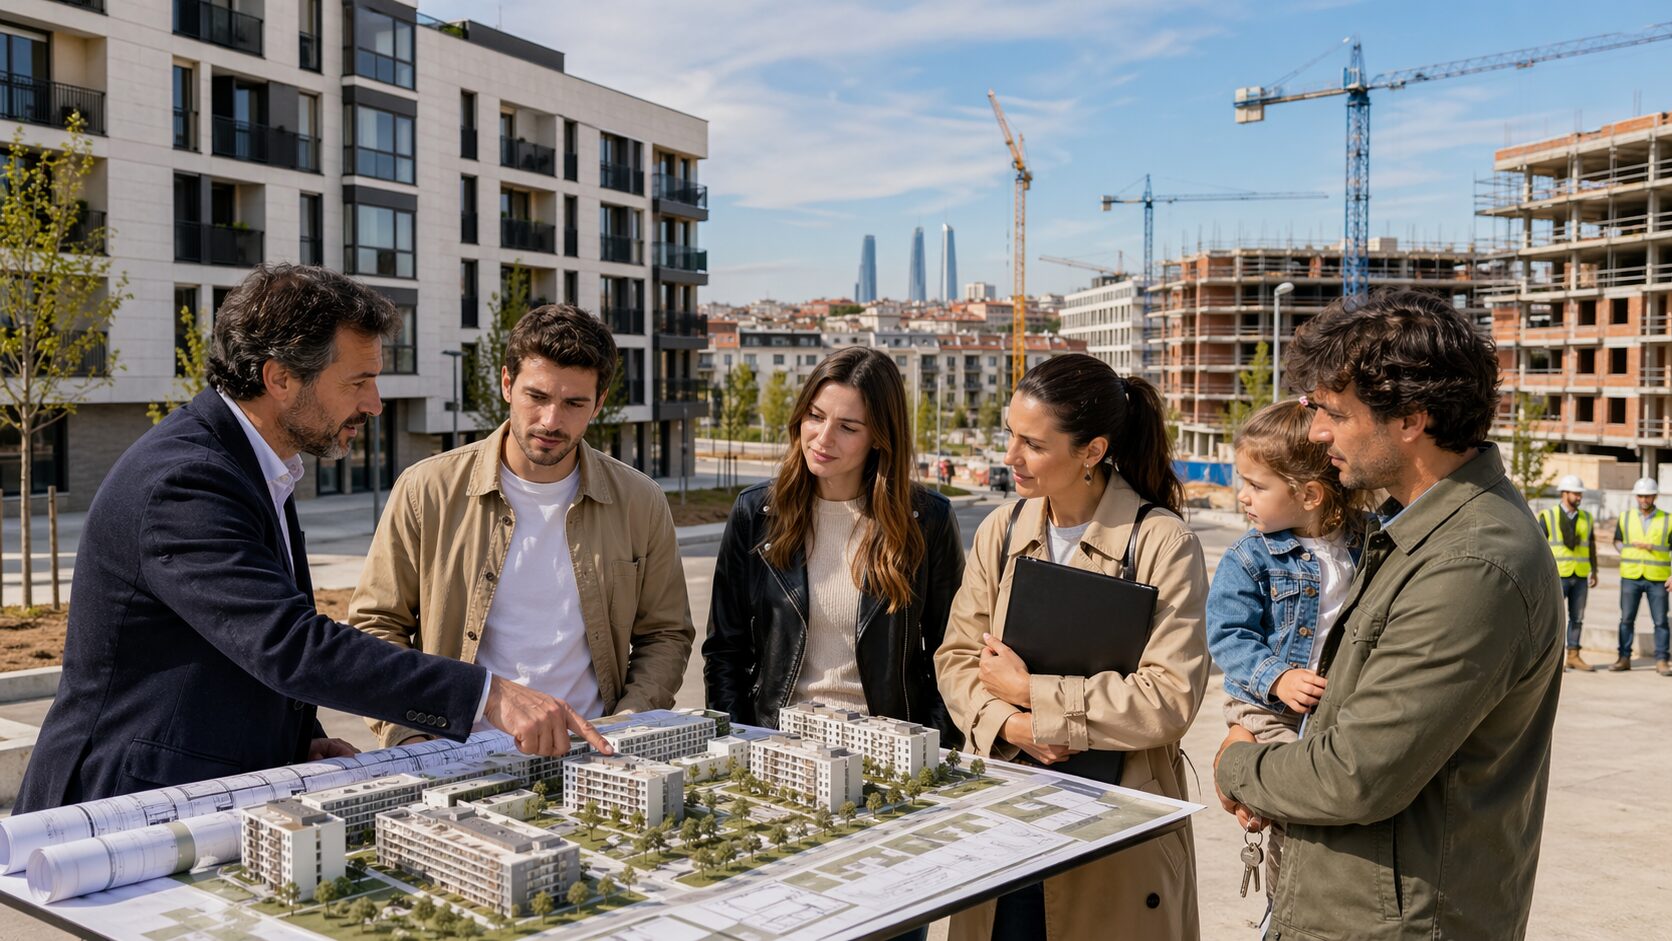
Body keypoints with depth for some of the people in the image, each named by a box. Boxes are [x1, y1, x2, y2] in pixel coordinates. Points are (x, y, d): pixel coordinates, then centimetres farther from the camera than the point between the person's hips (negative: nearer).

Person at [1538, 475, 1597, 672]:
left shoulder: (1586, 518, 11)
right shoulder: (1548, 516, -4)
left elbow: (1591, 545, 17)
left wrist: (1594, 571, 12)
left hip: (1580, 576, 5)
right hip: (1557, 575, -5)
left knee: (1577, 617, 7)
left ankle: (1573, 656, 13)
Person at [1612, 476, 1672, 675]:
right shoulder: (1625, 518, 7)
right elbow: (1617, 541, 16)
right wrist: (1631, 549, -3)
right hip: (1630, 577, 1)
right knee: (1627, 619, 3)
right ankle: (1624, 658, 10)